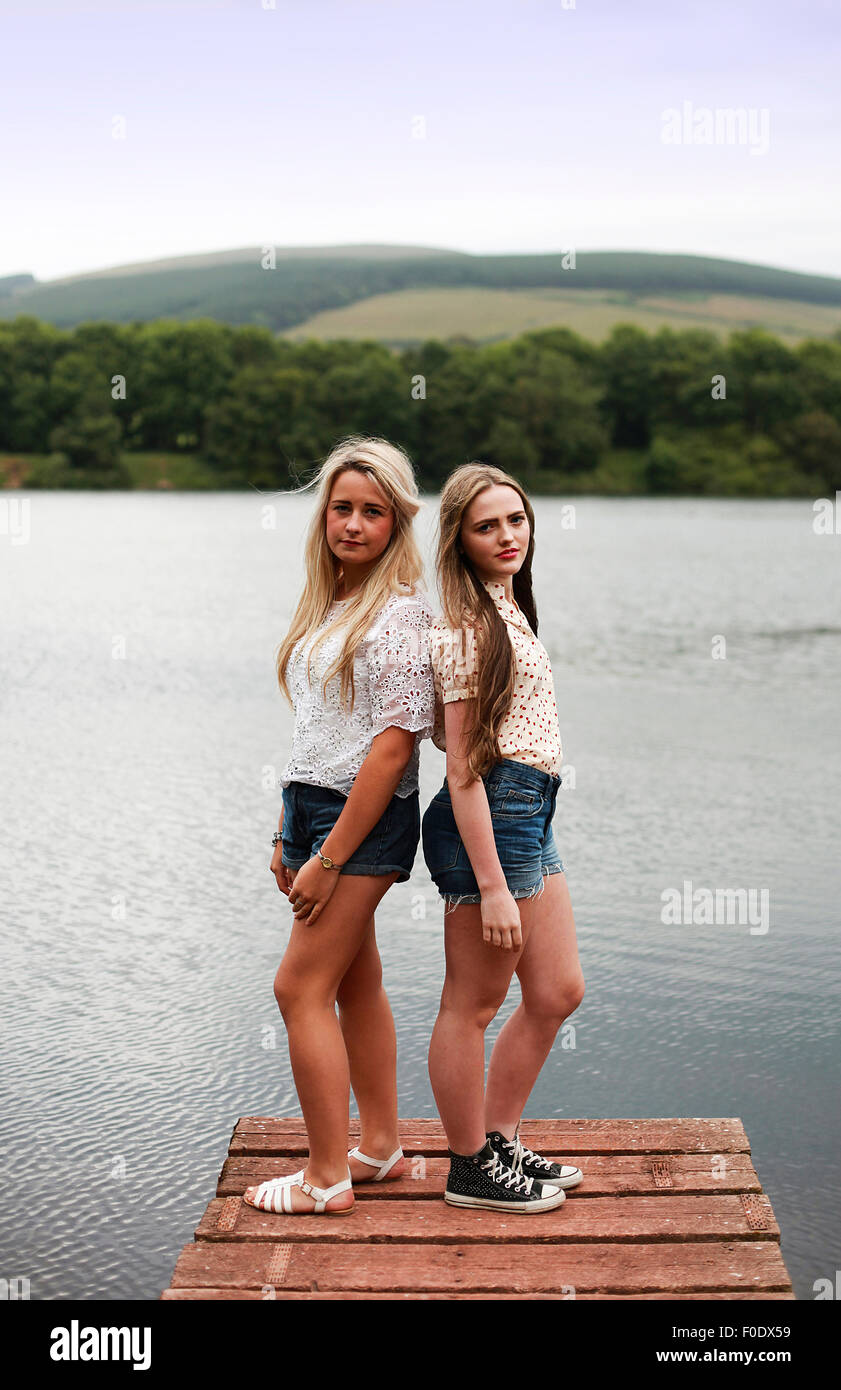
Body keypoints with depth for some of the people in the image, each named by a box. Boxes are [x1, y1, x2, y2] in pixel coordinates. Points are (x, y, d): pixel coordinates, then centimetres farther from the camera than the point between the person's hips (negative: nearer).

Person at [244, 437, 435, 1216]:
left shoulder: (402, 613, -14)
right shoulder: (326, 605, 12)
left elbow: (395, 742, -19)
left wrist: (329, 859, -18)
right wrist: (287, 835, 14)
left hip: (365, 817, -8)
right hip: (314, 805, 8)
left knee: (300, 986, -7)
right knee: (355, 983, 15)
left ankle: (326, 1180, 3)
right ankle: (379, 1148, 27)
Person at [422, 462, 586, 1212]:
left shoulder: (509, 612, 16)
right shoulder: (466, 628, -14)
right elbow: (464, 768, -17)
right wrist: (491, 885, -20)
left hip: (531, 817, 10)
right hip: (491, 816, -10)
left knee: (558, 993, 17)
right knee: (473, 1005, 4)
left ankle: (500, 1141, 30)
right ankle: (472, 1170, 18)